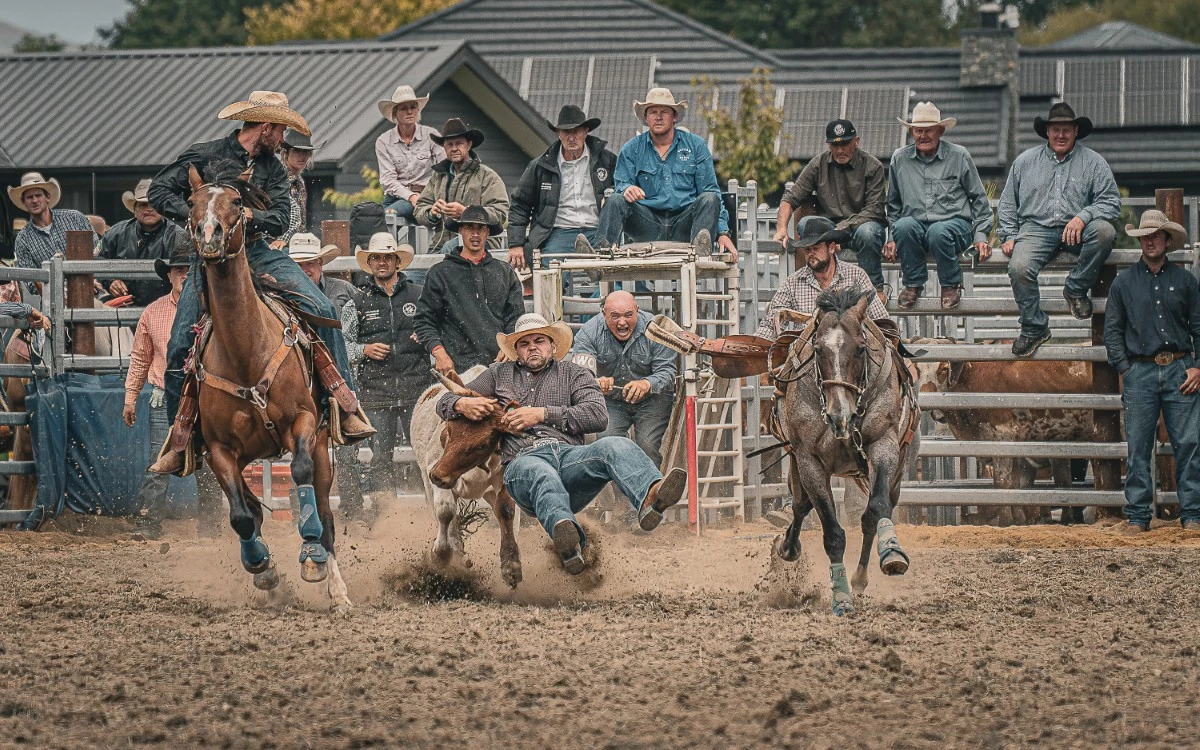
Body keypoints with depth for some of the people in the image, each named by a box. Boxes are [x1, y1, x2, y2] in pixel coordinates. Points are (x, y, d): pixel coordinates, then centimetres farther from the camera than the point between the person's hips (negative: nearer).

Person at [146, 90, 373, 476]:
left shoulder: (273, 169, 11)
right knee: (180, 348, -11)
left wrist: (251, 215, -21)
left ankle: (348, 408, -12)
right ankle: (179, 439, 5)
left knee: (321, 309, -16)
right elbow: (159, 191, -2)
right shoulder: (204, 156, -2)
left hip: (257, 253, 3)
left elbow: (281, 218, 0)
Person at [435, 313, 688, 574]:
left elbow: (598, 416, 7)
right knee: (542, 475, -41)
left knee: (616, 447, -32)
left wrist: (543, 414, -2)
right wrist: (463, 405, 5)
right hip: (524, 459, -1)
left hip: (570, 455, 1)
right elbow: (445, 403, 32)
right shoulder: (500, 374, 31)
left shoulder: (574, 374, 26)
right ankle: (568, 541, -74)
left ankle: (650, 496, -66)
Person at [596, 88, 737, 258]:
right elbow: (621, 185, 7)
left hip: (683, 224, 0)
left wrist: (723, 233, -2)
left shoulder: (696, 145, 12)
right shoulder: (631, 149, 12)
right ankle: (604, 247, -49)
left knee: (709, 199, -26)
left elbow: (710, 190, 9)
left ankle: (700, 246, -53)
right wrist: (627, 190, -21)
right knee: (615, 202, -23)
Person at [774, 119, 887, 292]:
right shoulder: (818, 165, 5)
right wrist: (781, 229, -14)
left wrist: (843, 228, -22)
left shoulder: (872, 166, -4)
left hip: (861, 224, -3)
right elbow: (790, 198, 5)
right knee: (805, 224, -27)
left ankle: (875, 287, -20)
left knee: (866, 232, -37)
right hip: (829, 225, 3)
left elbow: (875, 209, -11)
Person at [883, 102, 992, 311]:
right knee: (904, 225, -34)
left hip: (956, 223, -2)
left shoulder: (959, 156, 5)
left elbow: (979, 199, 11)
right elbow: (893, 203, 22)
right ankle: (913, 283, -15)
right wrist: (893, 237, 12)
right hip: (917, 227, 2)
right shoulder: (900, 158, 12)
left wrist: (980, 235, 2)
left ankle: (951, 285, -12)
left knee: (938, 232, -38)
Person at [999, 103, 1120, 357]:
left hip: (1076, 230, -1)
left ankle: (1076, 288, -13)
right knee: (1019, 268, -29)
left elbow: (1111, 201, 1)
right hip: (1036, 228, 1)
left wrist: (1083, 217, -16)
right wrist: (1009, 236, 7)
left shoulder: (1092, 162, 8)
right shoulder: (1025, 161, 15)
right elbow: (1008, 203, 20)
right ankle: (1034, 327, -10)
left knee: (1104, 231, -33)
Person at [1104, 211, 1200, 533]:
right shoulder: (1124, 282, 10)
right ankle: (1138, 516, 4)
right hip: (1141, 371, 0)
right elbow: (1112, 329, 10)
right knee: (1138, 447, -1)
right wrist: (1124, 369, 0)